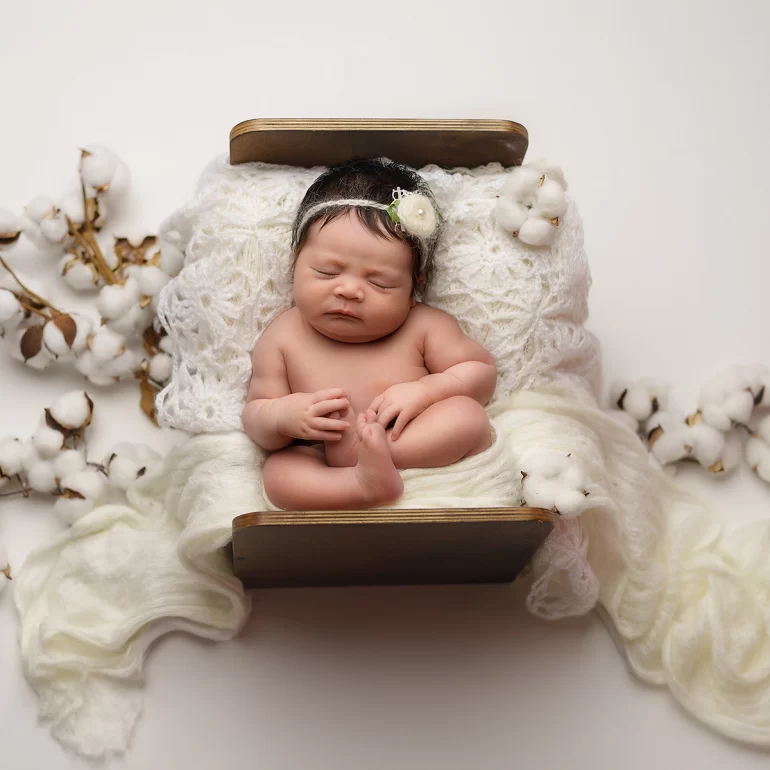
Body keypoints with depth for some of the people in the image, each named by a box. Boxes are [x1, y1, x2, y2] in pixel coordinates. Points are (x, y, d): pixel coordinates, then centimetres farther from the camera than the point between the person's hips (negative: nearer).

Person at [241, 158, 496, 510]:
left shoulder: (423, 327, -4)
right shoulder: (282, 338, -2)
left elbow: (482, 371, 0)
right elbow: (254, 415, 2)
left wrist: (423, 391, -18)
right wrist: (281, 416, -23)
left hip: (428, 453, 1)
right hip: (321, 470, 0)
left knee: (470, 416, -24)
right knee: (278, 473, -27)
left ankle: (363, 453, -31)